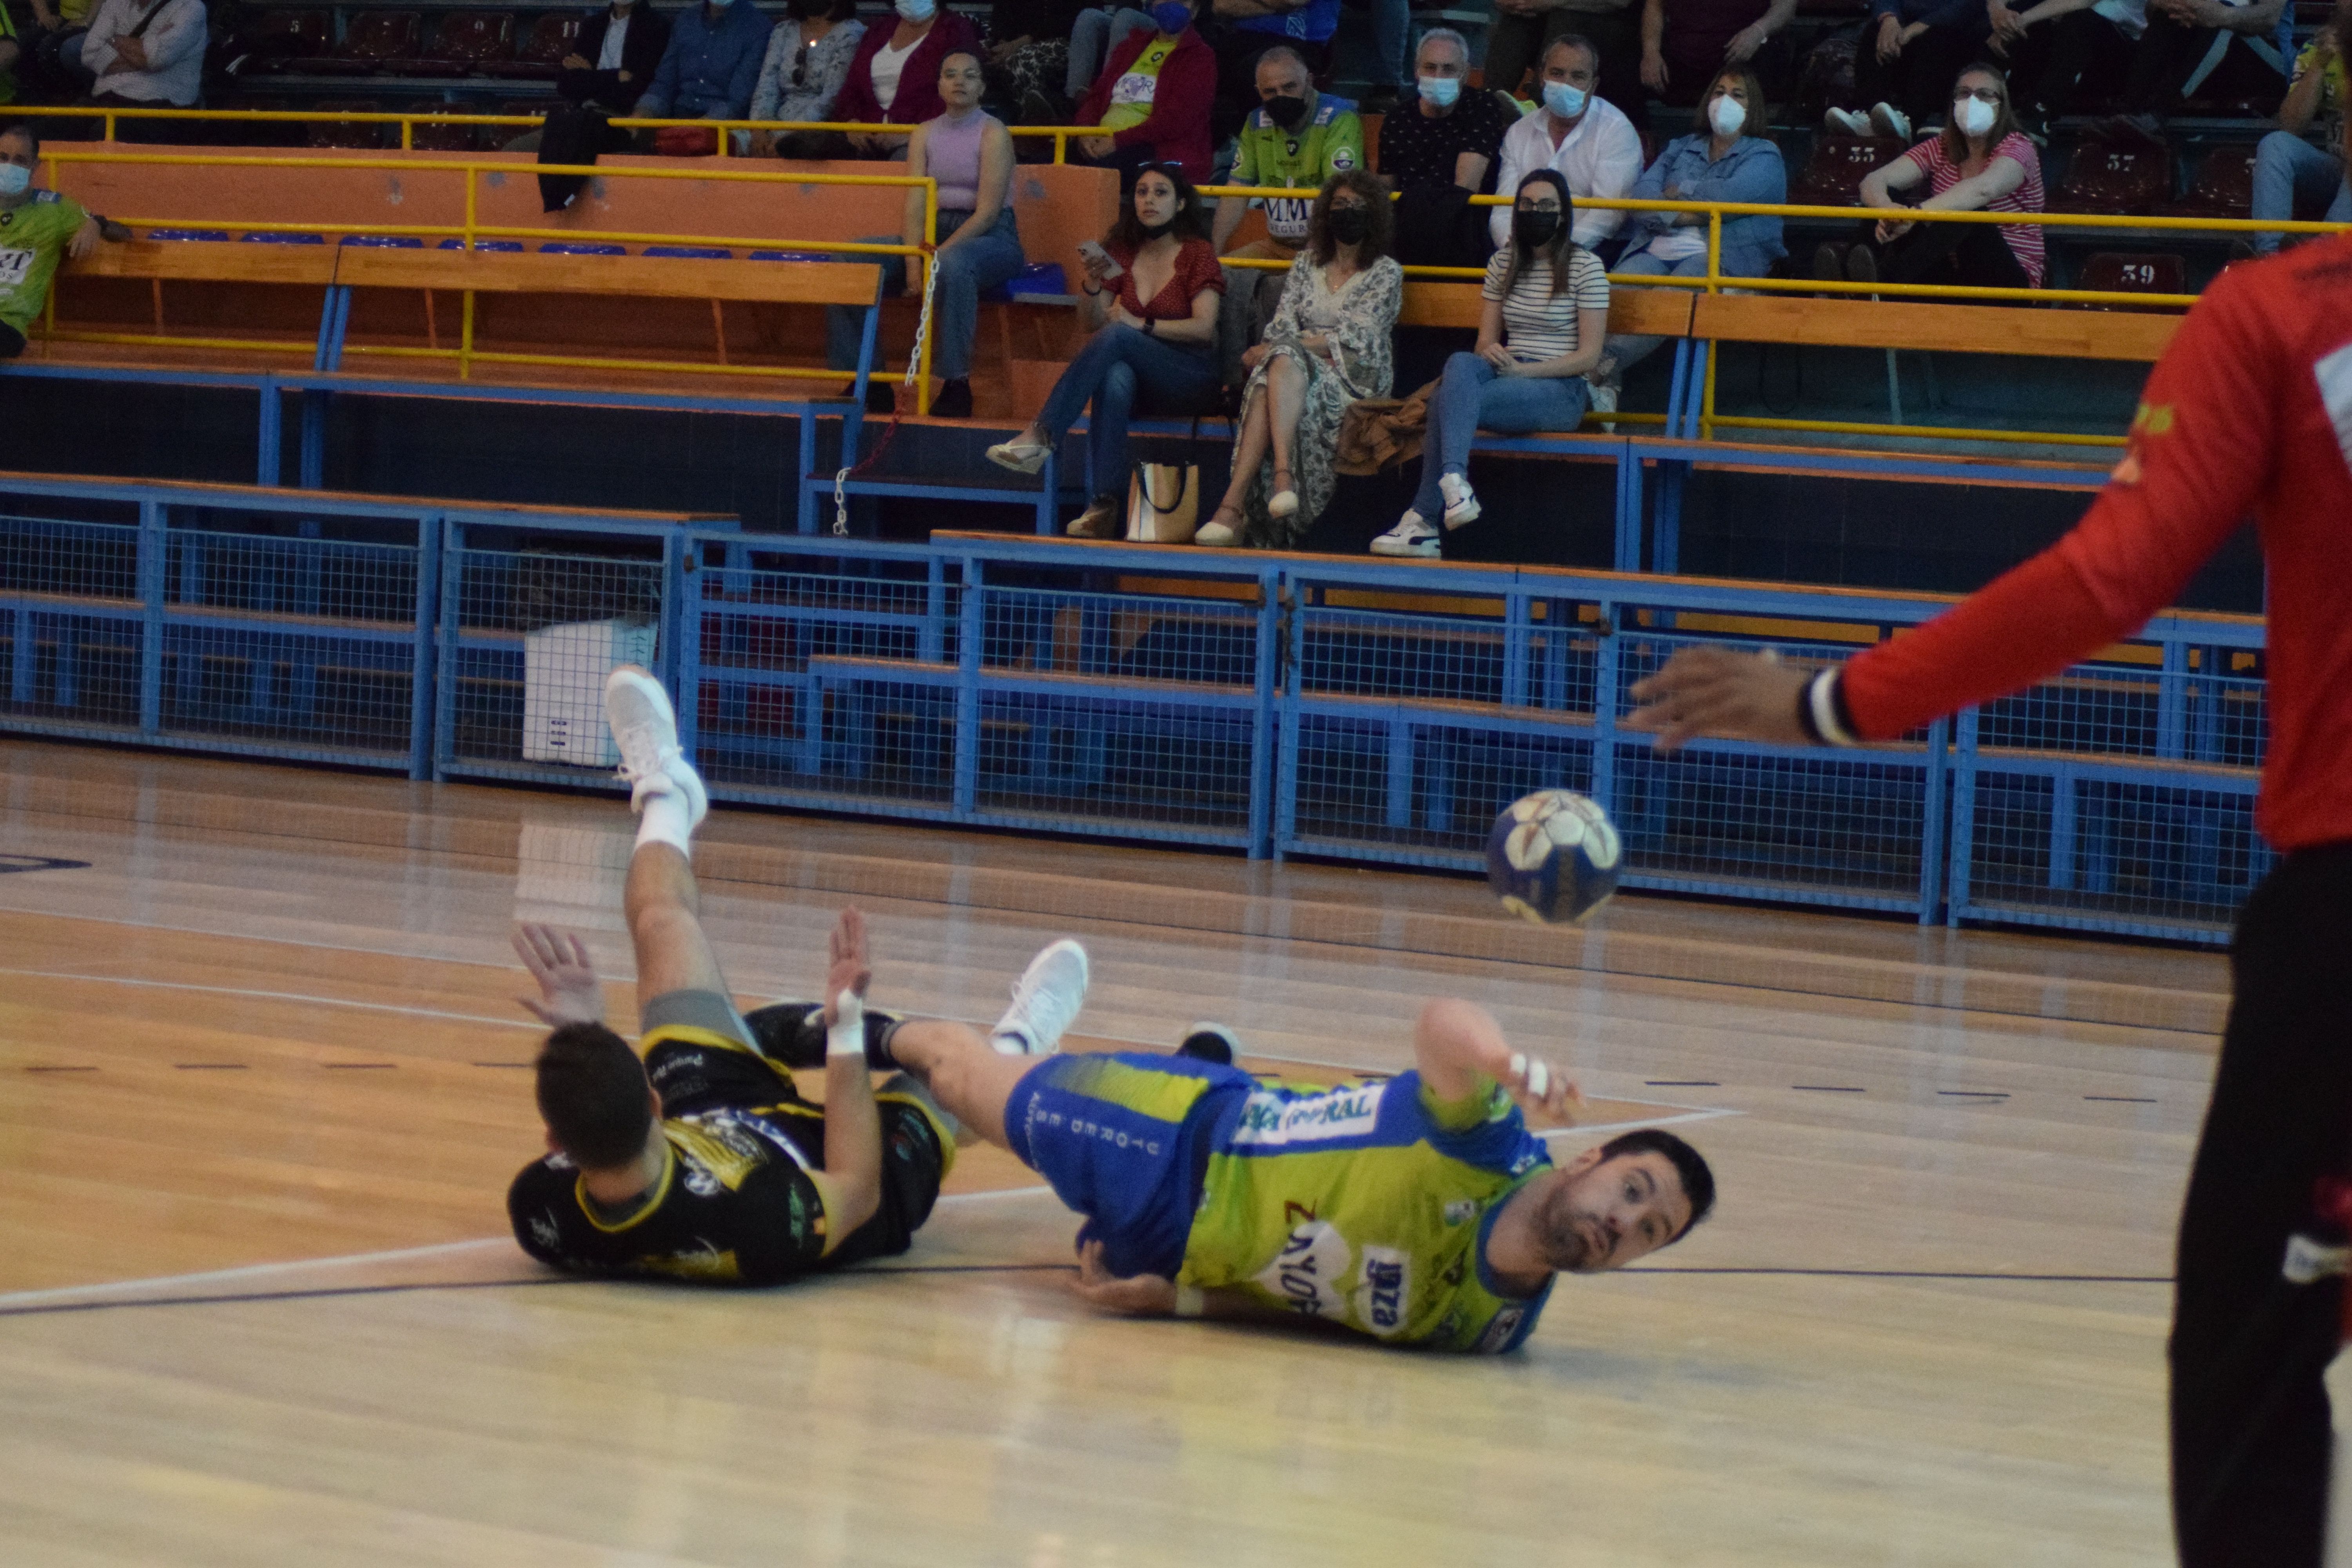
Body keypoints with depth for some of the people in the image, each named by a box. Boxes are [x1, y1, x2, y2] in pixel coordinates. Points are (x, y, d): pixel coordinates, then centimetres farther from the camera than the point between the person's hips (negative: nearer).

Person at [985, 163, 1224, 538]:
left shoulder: (1197, 253, 1)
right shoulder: (1122, 250, 12)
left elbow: (1205, 327, -10)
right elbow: (1092, 323, 9)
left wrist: (1141, 325, -17)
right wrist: (1093, 284, -11)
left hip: (1190, 377, -3)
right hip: (1134, 371, 3)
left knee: (1116, 336, -33)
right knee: (1115, 378, -37)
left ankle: (1040, 437, -40)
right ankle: (1107, 504, -47)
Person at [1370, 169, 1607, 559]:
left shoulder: (1586, 266, -1)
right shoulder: (1504, 263, 14)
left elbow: (1589, 356, -6)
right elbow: (1485, 340, 14)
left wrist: (1520, 369, -17)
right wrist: (1491, 354, -12)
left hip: (1562, 390, -5)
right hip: (1507, 379, 5)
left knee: (1447, 401, -31)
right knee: (1460, 364, -33)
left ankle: (1424, 520, -35)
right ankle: (1454, 480, -47)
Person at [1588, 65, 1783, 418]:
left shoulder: (1763, 156, 16)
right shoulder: (1681, 148, 29)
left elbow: (1731, 195, -6)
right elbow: (1641, 195, 11)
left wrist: (1680, 190, 6)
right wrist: (1682, 215, -7)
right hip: (1657, 249, 4)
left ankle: (1601, 369, -50)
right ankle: (1605, 384, -48)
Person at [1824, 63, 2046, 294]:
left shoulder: (2017, 148, -7)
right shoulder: (1941, 149, 9)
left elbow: (1984, 189, -31)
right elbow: (1874, 181, -6)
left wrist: (1917, 213, -44)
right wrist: (1887, 210, -32)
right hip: (1952, 276, 5)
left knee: (1968, 211, -34)